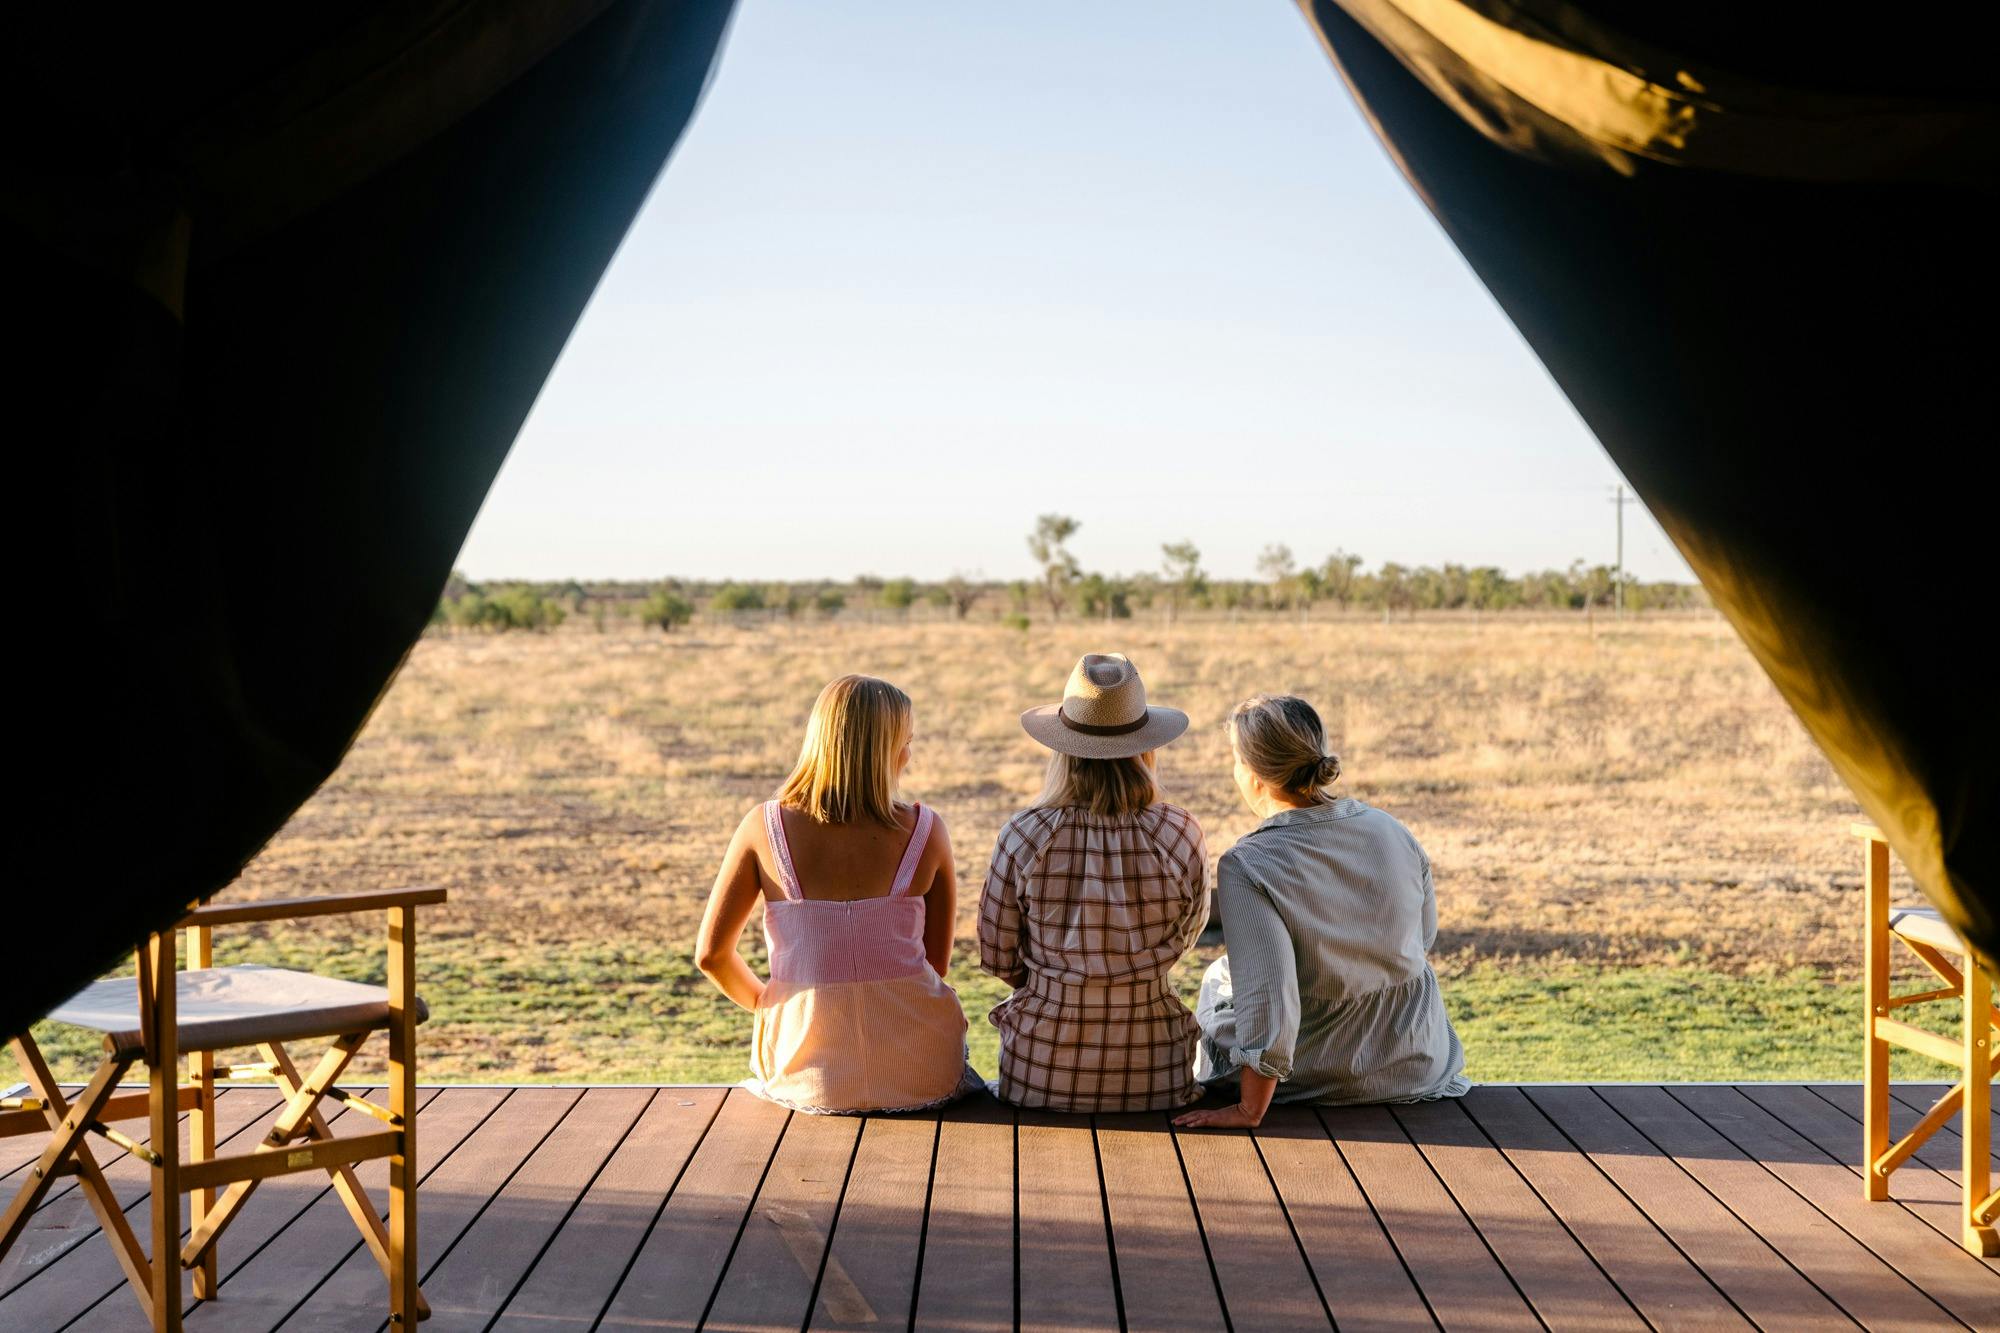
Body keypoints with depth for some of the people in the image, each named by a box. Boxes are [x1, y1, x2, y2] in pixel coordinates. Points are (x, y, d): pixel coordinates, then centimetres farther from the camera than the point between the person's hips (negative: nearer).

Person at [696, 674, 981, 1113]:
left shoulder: (763, 827, -9)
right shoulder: (924, 831, -9)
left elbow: (711, 953, -5)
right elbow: (937, 963, 1)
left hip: (809, 1078, 1)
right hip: (918, 1073, -1)